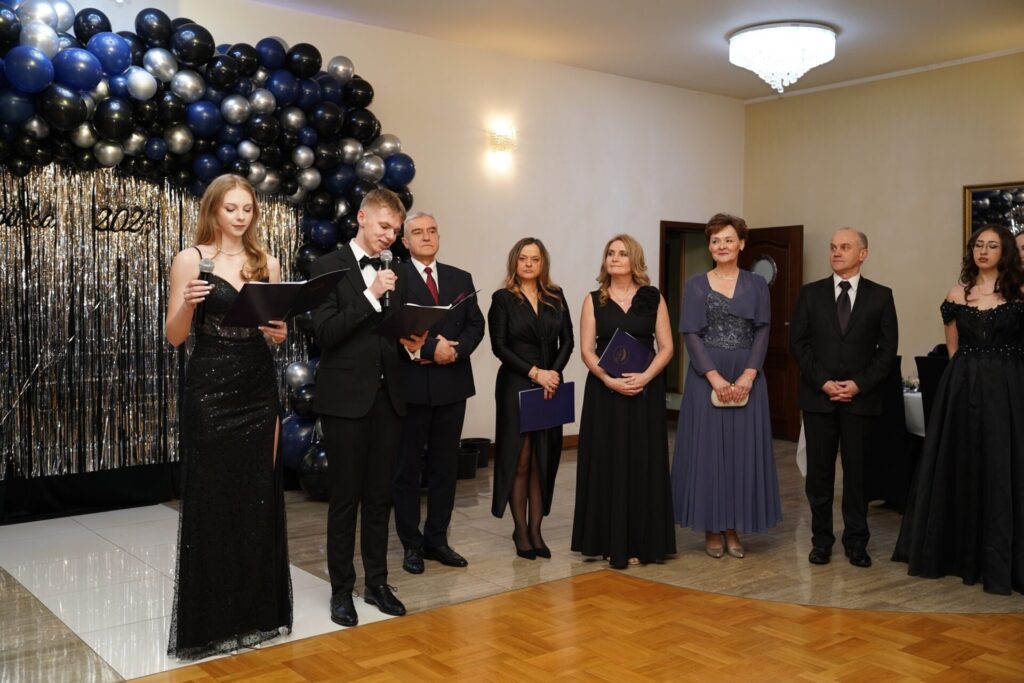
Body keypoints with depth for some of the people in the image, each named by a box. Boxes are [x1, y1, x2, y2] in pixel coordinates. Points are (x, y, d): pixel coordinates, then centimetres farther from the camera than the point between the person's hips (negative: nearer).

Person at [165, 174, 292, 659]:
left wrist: (279, 333, -9)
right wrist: (188, 304, -23)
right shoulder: (190, 260, -2)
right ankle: (210, 620, 16)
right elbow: (174, 337, -3)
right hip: (210, 392, -3)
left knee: (258, 500, 9)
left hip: (259, 391, 4)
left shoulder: (268, 264, 9)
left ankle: (258, 610, 22)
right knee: (210, 501, 3)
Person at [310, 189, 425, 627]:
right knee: (345, 499, 3)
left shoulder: (395, 274, 13)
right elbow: (325, 333, -14)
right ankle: (341, 589, 15)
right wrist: (370, 295, -18)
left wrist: (411, 342, -5)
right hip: (346, 398, -5)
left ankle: (377, 582, 23)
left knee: (380, 496, 11)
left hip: (387, 397, 5)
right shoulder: (329, 267, -4)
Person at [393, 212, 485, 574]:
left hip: (452, 384, 5)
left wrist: (455, 349, -10)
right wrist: (430, 348, -18)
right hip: (410, 385, -4)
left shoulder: (461, 279, 12)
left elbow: (476, 324, 7)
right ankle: (411, 543, 16)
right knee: (407, 467, 5)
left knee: (445, 466, 11)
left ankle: (437, 539, 22)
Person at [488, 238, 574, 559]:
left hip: (551, 385, 4)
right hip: (515, 387, -3)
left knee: (544, 460, 5)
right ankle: (520, 532, 9)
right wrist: (534, 372, -14)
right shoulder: (503, 298, -1)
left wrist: (554, 372, -11)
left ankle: (535, 530, 12)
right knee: (518, 461, 0)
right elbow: (499, 346, -8)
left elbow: (567, 340, 4)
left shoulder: (556, 297, 9)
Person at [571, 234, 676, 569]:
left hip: (645, 390, 0)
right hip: (604, 392, 0)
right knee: (607, 463, 0)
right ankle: (609, 541, 9)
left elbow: (666, 347, 1)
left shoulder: (653, 298, 6)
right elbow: (587, 350, 0)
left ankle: (640, 543, 9)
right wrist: (609, 379, -16)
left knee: (642, 463, 1)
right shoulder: (594, 300, 6)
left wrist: (644, 377, -15)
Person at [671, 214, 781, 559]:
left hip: (747, 378, 2)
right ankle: (711, 529, 12)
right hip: (706, 377, -2)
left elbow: (762, 331, 1)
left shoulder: (756, 284, 8)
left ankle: (733, 528, 15)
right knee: (707, 448, 1)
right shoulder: (696, 284, 3)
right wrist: (715, 377, -15)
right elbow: (691, 334, -5)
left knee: (743, 449, 4)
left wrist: (748, 375, -13)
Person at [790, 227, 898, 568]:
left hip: (861, 398, -1)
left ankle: (856, 542, 17)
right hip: (818, 396, 1)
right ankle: (821, 540, 16)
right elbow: (797, 343, 2)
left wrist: (859, 384, -10)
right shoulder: (810, 293, 6)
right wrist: (823, 382, -9)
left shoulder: (880, 296, 4)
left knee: (857, 471, 6)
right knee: (819, 472, 5)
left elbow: (888, 348, 1)